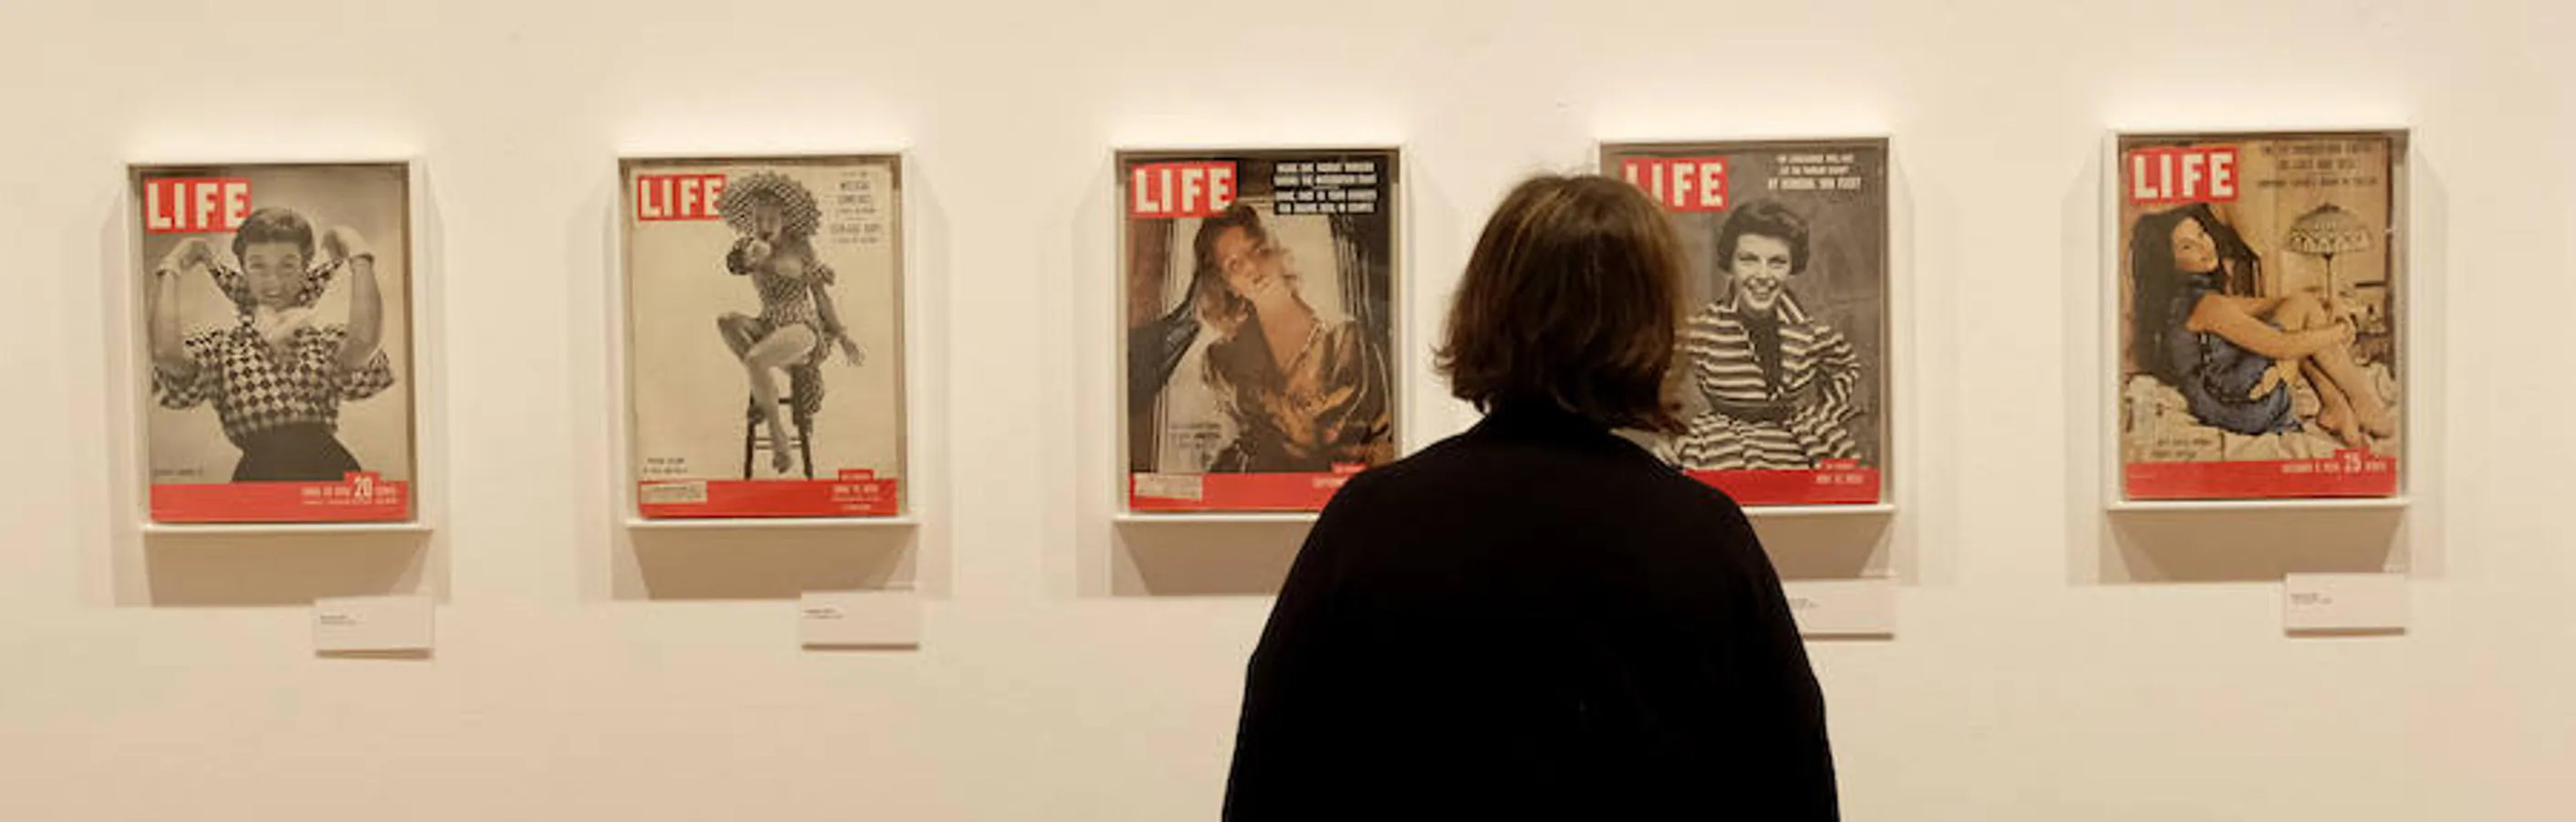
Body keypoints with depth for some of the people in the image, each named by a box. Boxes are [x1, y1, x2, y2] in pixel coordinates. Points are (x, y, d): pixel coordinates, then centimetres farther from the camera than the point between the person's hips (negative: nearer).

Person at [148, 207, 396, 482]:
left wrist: (359, 255, 7)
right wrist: (171, 268, 12)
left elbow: (364, 340, -6)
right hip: (259, 473, -1)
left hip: (327, 468, 1)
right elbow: (163, 350, -1)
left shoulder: (329, 343, 18)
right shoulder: (220, 347, 19)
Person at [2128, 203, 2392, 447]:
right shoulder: (2204, 304, -22)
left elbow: (2248, 306, 16)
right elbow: (2281, 347, -21)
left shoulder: (2182, 296, 6)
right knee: (2302, 305, -4)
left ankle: (2335, 406, 7)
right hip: (2244, 410, -10)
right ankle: (2363, 402, 5)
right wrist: (2338, 333, -4)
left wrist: (2316, 308, 4)